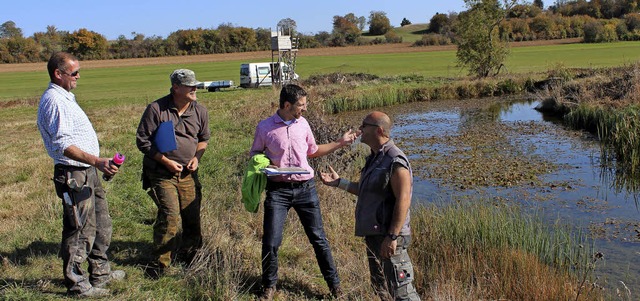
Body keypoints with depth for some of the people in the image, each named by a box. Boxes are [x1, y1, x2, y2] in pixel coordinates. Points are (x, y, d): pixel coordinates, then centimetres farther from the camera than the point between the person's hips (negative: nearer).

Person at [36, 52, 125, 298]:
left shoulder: (65, 97, 15)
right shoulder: (53, 101, -18)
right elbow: (63, 145, -26)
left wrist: (99, 163, 25)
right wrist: (97, 161, -33)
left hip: (87, 172, 10)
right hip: (73, 175, -10)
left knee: (102, 224, 19)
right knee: (80, 230, -1)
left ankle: (100, 272, 32)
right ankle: (77, 284, 12)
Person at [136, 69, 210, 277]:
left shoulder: (200, 111, 5)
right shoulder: (156, 109, -9)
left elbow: (204, 138, 19)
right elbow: (142, 140, -6)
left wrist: (197, 157, 0)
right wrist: (166, 161, -13)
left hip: (188, 174, 4)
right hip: (161, 173, -4)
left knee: (192, 216, 5)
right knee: (169, 213, -14)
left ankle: (188, 254, 29)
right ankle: (160, 262, 3)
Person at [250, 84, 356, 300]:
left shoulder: (302, 123, 5)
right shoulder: (265, 127, -5)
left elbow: (313, 151, 19)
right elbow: (255, 155, 9)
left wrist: (340, 143, 15)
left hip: (305, 187, 3)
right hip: (278, 189, -2)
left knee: (318, 238, 8)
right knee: (271, 241, -1)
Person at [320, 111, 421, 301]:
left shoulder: (395, 161, -18)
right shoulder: (375, 158, 13)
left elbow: (403, 200, -23)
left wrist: (392, 237, -26)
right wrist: (338, 182, 17)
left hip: (389, 236, -10)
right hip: (373, 234, 10)